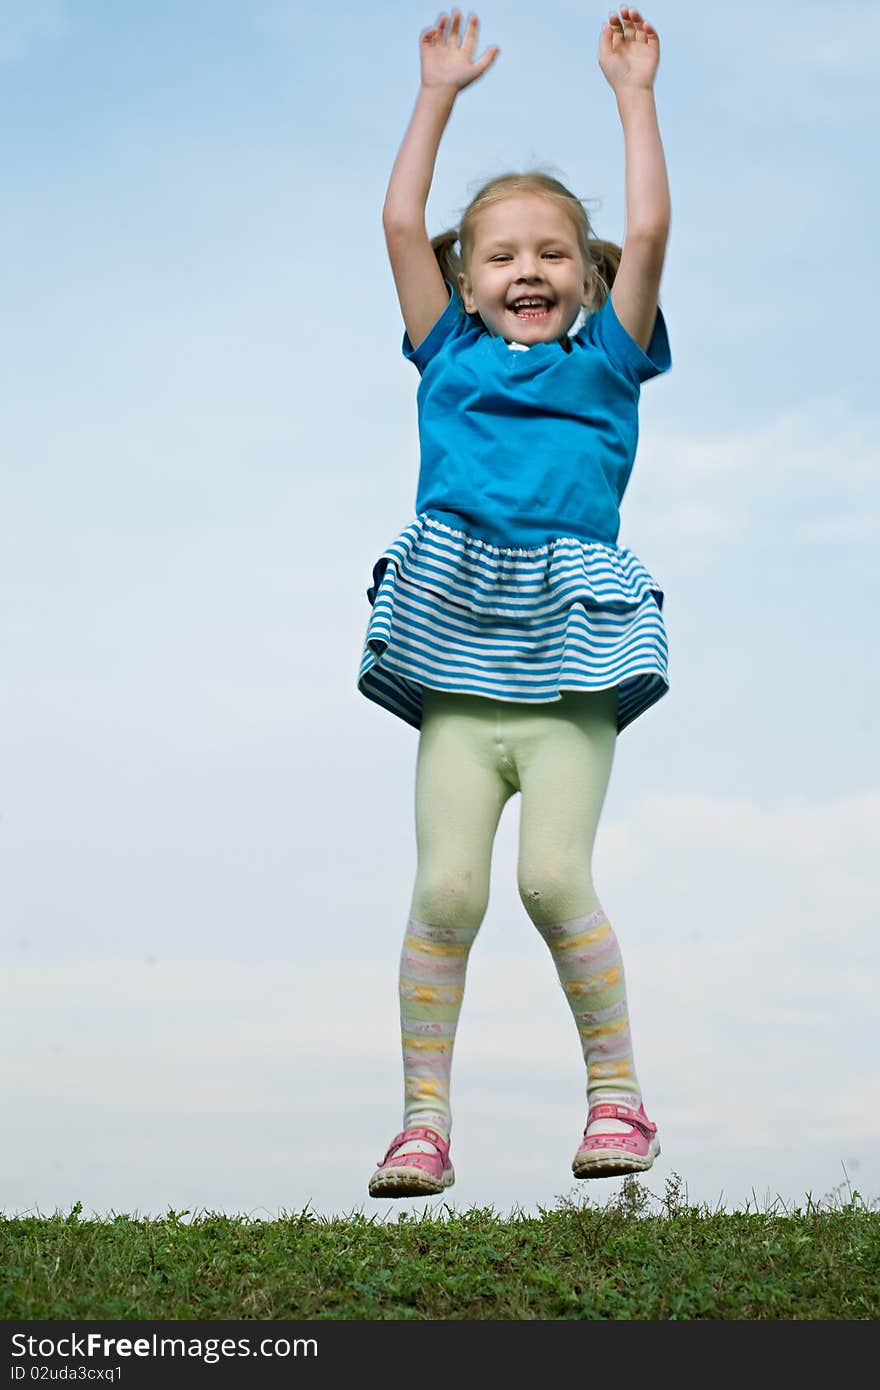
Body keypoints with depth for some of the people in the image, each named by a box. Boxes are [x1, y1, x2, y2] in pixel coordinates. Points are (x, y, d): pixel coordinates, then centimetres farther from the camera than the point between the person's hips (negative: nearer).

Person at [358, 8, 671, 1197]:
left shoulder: (605, 363, 19)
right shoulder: (451, 360, 21)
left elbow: (648, 232, 9)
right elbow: (402, 223, 17)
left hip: (570, 659, -1)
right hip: (459, 663, 1)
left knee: (555, 875, -15)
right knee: (447, 885, -10)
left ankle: (617, 1093, 0)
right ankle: (425, 1117, -3)